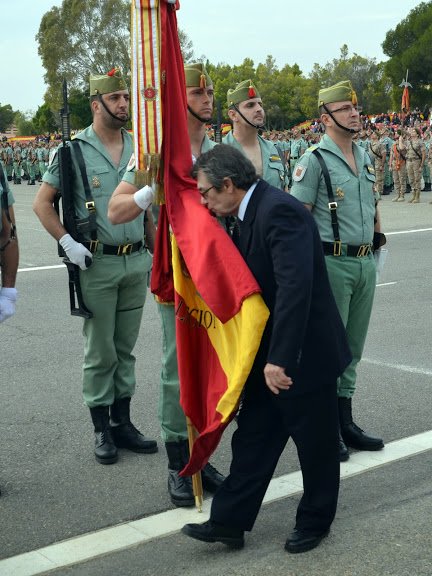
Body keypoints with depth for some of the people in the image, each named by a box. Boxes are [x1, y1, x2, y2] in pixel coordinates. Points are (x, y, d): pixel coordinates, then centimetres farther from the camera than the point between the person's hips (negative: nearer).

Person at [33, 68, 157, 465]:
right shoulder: (74, 150, -5)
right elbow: (42, 203, -2)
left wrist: (153, 251, 12)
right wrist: (68, 243, -12)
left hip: (136, 262, 4)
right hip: (97, 264, -4)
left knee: (126, 348, 12)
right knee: (100, 352, 3)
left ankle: (123, 422, 23)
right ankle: (102, 429, 15)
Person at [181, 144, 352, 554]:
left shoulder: (279, 211, -23)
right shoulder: (250, 213, 8)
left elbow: (295, 285, -32)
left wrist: (280, 358, -33)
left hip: (305, 353, -9)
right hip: (271, 355, 9)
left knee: (314, 443, 11)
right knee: (253, 438, 12)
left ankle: (315, 521, 29)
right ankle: (229, 521, 21)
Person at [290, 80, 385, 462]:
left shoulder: (365, 157, 13)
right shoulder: (315, 160, -10)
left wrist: (377, 236, 16)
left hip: (365, 262, 7)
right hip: (332, 262, -7)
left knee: (353, 346, 14)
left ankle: (345, 421, 25)